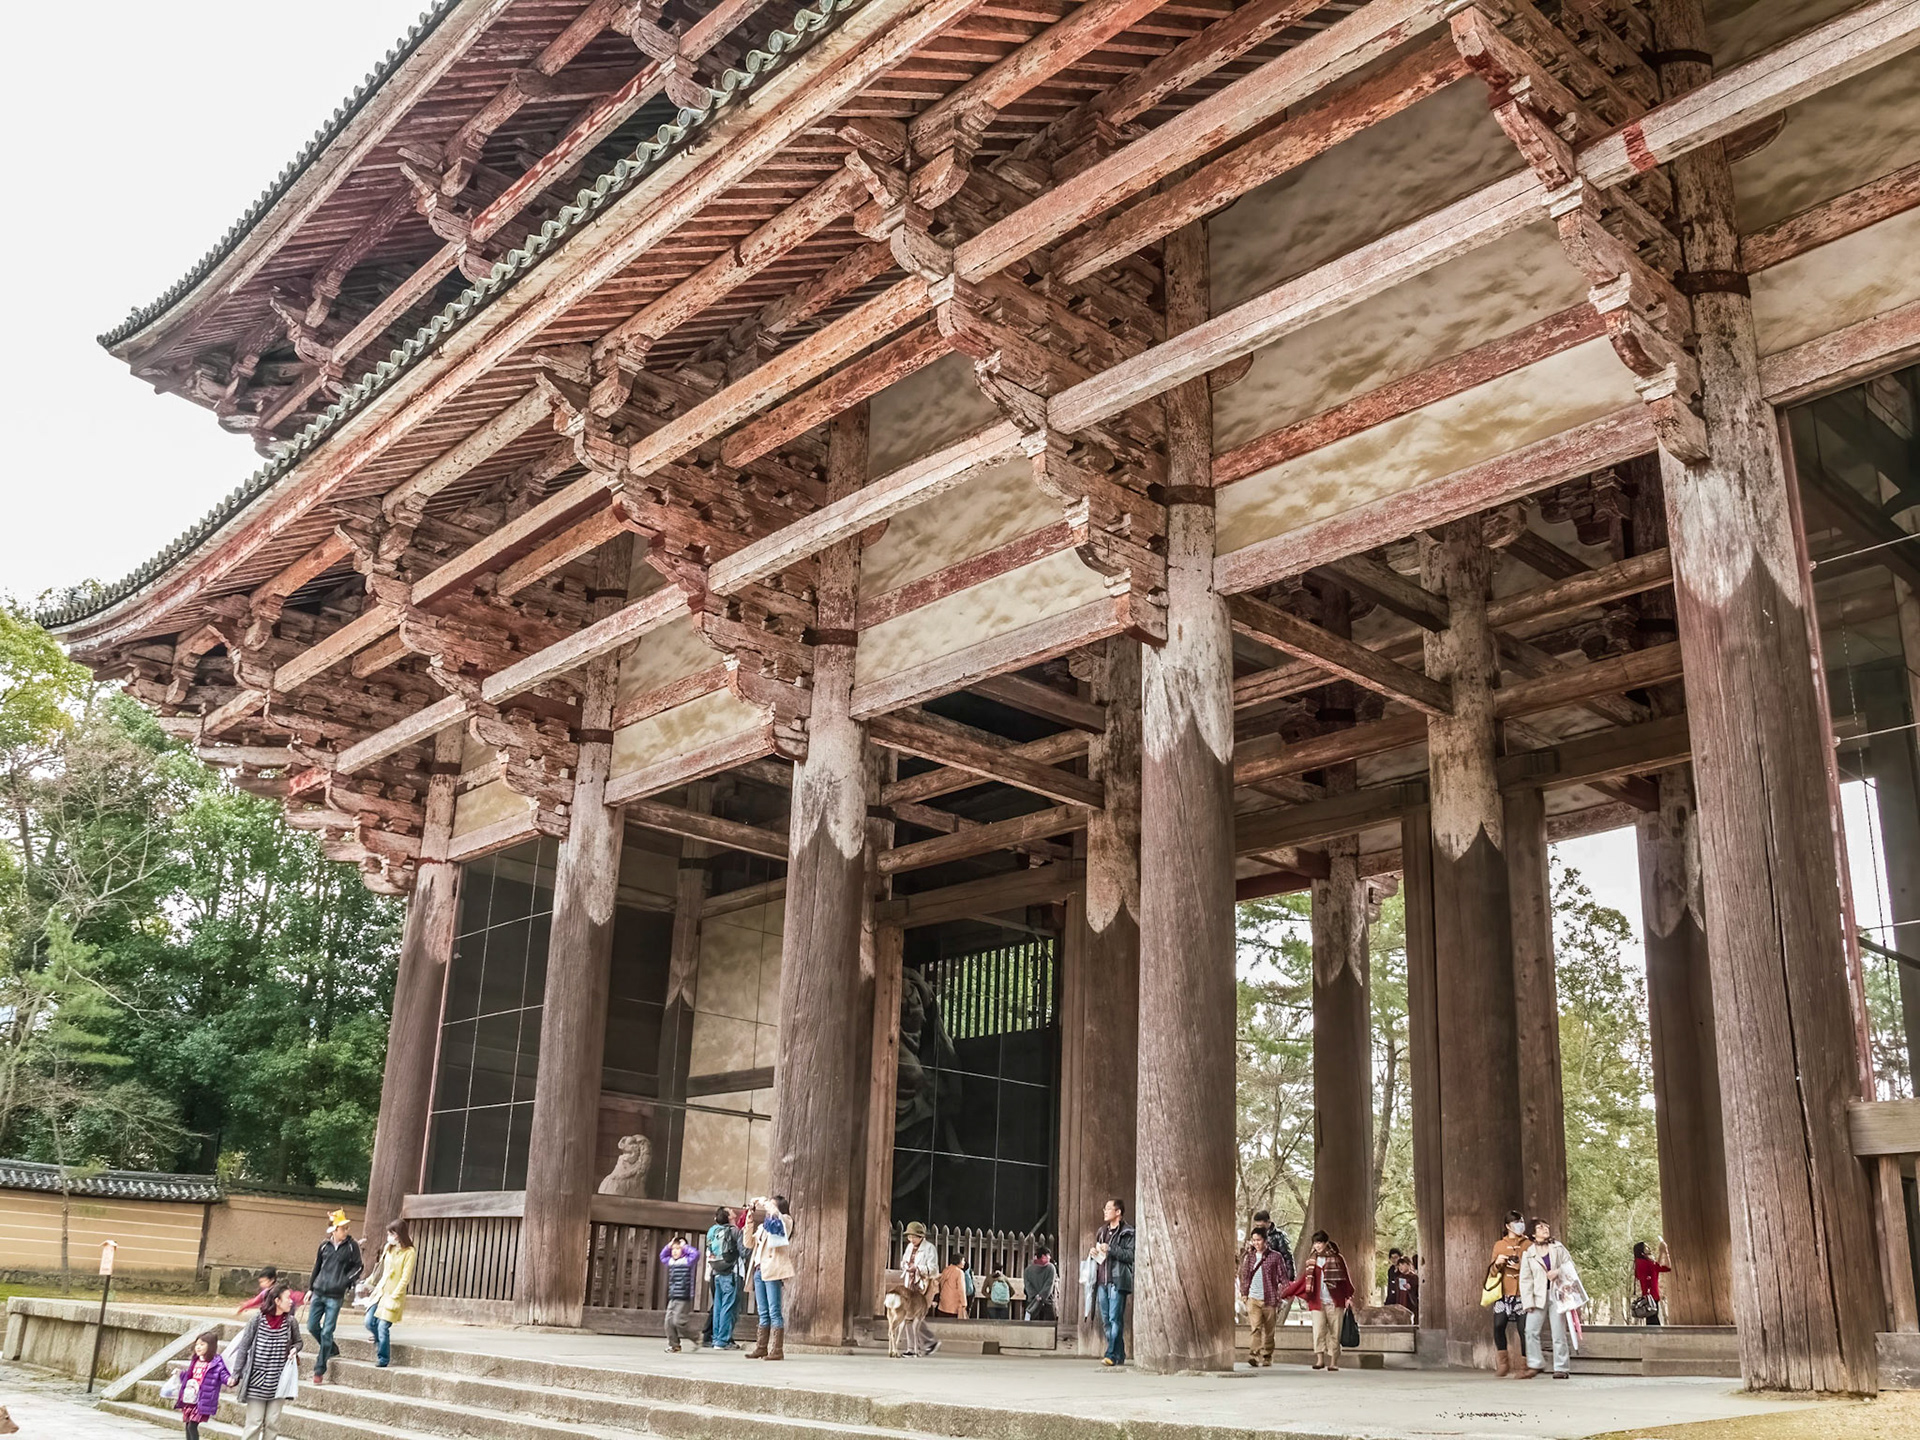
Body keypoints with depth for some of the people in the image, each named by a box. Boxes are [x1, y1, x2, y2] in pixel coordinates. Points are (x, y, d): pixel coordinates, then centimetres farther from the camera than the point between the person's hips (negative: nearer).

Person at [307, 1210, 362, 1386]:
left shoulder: (352, 1246, -4)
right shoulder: (325, 1245, 5)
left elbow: (358, 1266, 1)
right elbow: (317, 1267, 15)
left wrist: (345, 1282, -12)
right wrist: (310, 1289, 18)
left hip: (335, 1296, -4)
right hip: (319, 1293, 4)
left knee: (326, 1332, -4)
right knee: (312, 1326, 8)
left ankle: (319, 1371, 5)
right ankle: (330, 1350, 34)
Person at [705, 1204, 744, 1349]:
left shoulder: (713, 1231, 8)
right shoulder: (734, 1231, -7)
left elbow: (709, 1252, 11)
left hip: (717, 1273, 6)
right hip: (731, 1273, -6)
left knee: (718, 1306, 11)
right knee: (728, 1307, -4)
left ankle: (716, 1338, 14)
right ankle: (723, 1341, -6)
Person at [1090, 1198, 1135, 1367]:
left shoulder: (1127, 1233, -2)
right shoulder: (1102, 1232, 21)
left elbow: (1131, 1255, -12)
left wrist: (1110, 1249, -15)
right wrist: (1092, 1252, 7)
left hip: (1117, 1281, -7)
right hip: (1102, 1281, 7)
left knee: (1115, 1319, -11)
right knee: (1105, 1320, 7)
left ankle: (1112, 1355, -12)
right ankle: (1120, 1355, 14)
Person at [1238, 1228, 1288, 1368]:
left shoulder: (1275, 1256, 2)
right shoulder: (1249, 1257, 11)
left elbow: (1283, 1276, 3)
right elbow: (1244, 1276, 19)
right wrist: (1243, 1293, 16)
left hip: (1270, 1299, -1)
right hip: (1253, 1298, 1)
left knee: (1269, 1331, 6)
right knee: (1256, 1327, -15)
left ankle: (1267, 1358, 18)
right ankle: (1253, 1355, -22)